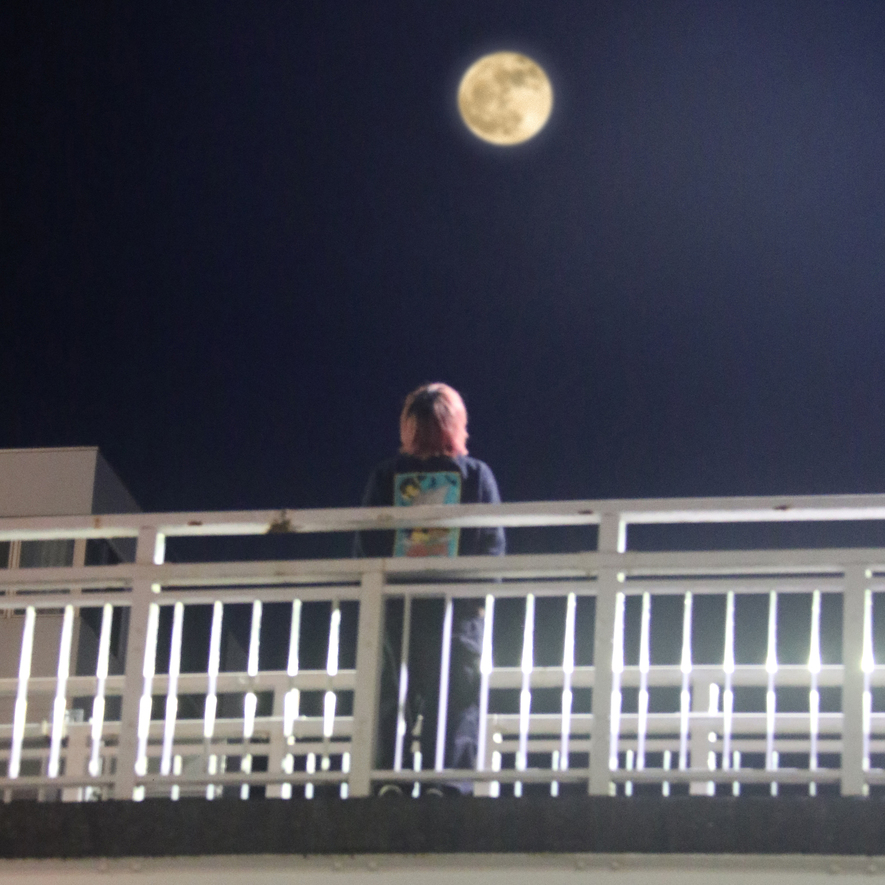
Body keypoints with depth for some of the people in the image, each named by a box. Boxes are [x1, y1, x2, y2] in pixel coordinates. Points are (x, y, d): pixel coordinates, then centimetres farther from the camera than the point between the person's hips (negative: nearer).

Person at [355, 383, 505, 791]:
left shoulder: (385, 475, 6)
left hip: (397, 607, 2)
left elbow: (365, 544, 4)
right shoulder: (475, 474, 3)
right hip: (458, 606, -1)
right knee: (458, 703, 0)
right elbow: (493, 543, -1)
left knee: (393, 702, 5)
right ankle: (451, 784, -9)